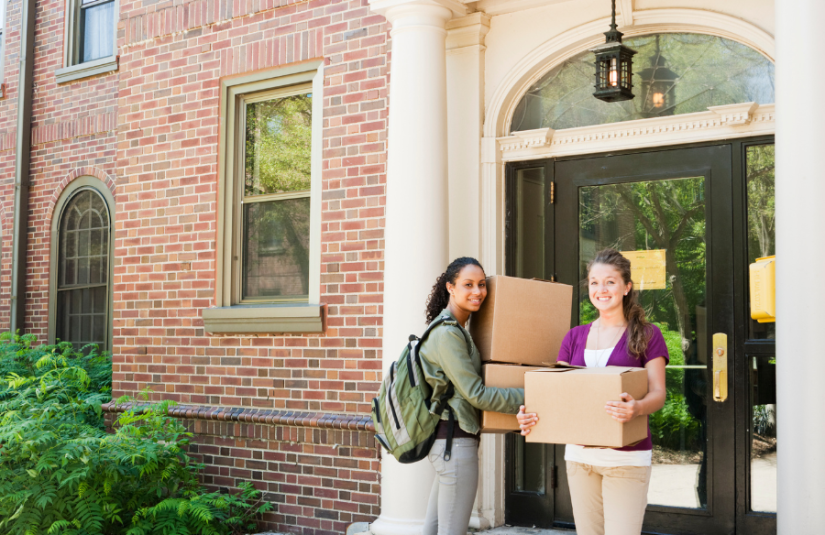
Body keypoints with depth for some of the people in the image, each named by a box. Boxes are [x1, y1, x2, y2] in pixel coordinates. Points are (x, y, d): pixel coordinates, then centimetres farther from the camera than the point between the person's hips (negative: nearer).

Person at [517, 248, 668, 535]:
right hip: (580, 454, 4)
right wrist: (532, 414, -13)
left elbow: (657, 393, -6)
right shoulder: (575, 337, 12)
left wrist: (637, 408, -30)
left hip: (626, 456, -4)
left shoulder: (646, 335, 1)